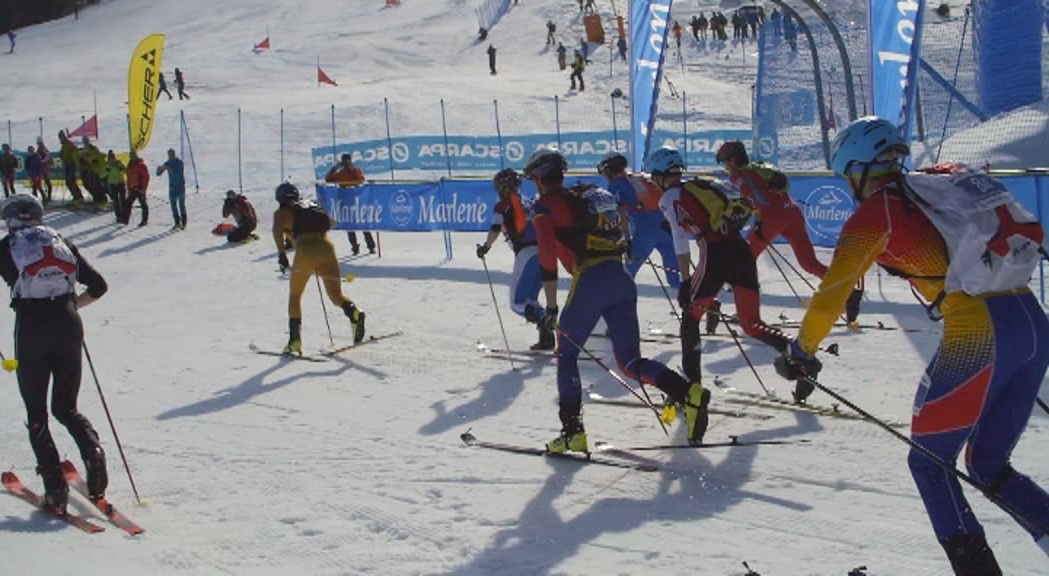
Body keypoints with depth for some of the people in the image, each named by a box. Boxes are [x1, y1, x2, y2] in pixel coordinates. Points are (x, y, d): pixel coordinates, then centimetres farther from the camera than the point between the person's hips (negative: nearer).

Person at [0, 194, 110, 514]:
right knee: (66, 408, 17)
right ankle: (93, 451, -13)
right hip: (68, 325, 3)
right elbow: (98, 286, 14)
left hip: (32, 328, -3)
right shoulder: (62, 243, 14)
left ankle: (55, 490, -3)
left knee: (36, 414, 8)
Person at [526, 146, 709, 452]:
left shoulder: (546, 205, 6)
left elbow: (547, 256, -5)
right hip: (623, 279, 6)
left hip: (590, 281, -6)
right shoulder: (591, 195, 26)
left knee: (566, 354, 12)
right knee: (630, 362, 8)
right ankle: (689, 394, -14)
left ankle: (572, 431, 6)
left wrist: (551, 308, 0)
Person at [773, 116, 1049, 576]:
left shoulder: (874, 213, 1)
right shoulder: (948, 180, 19)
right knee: (989, 467, 19)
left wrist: (801, 352, 15)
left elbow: (831, 293, 2)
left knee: (929, 462, 10)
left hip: (979, 334, -7)